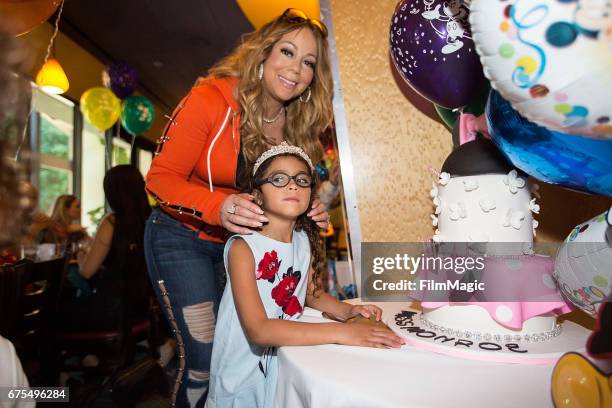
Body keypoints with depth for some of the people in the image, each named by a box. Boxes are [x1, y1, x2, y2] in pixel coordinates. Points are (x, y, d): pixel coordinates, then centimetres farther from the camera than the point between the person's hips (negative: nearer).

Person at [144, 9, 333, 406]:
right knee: (205, 357, -6)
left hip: (239, 241, 5)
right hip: (182, 239, -4)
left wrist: (308, 212, -16)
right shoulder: (211, 98, -19)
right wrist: (219, 207, -35)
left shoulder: (299, 127, -4)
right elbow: (161, 178, -17)